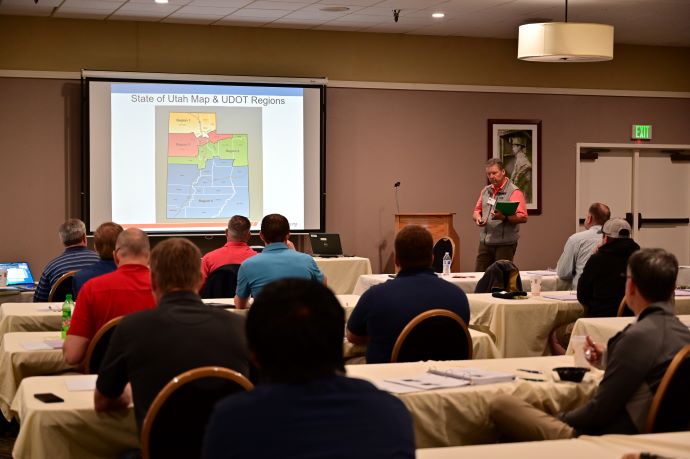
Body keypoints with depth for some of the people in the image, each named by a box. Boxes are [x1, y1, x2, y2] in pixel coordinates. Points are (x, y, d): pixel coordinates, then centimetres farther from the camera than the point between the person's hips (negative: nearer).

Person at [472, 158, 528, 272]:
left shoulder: (514, 192, -7)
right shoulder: (485, 191, 15)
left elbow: (523, 217, -14)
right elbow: (477, 211, 20)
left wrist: (504, 218, -28)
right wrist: (477, 218, -3)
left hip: (505, 244, -6)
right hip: (485, 243, 6)